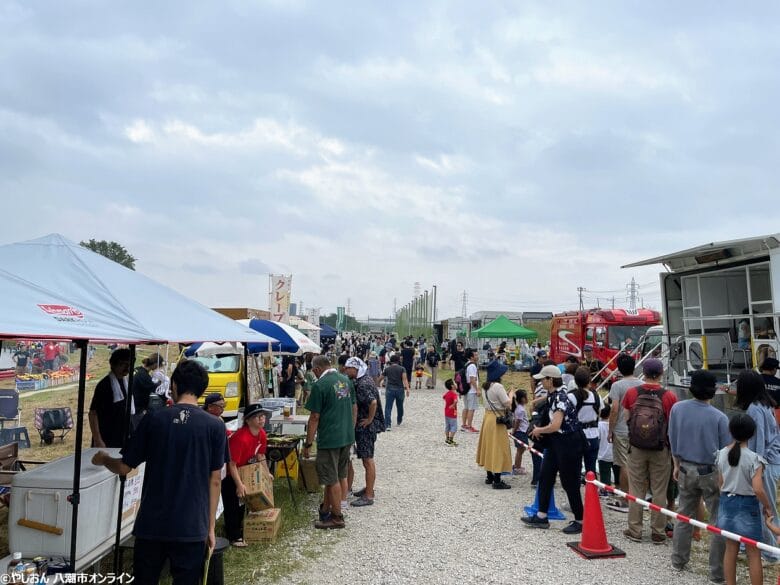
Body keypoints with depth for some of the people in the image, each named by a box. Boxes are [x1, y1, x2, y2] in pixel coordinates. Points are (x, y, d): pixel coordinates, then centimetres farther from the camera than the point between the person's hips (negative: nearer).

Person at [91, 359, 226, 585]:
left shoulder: (153, 419, -4)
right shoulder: (215, 426, -6)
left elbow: (124, 467, 4)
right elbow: (214, 479, -3)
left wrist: (103, 459, 26)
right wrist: (210, 526, 6)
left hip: (152, 523, 1)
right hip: (191, 526, -1)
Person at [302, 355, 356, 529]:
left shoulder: (320, 385, -15)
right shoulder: (346, 380, 7)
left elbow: (315, 417, -14)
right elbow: (354, 408, 13)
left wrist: (308, 443, -8)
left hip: (329, 439, -8)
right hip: (347, 437, 8)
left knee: (332, 479, 5)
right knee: (337, 476, 18)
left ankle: (337, 518, 15)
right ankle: (325, 510, 32)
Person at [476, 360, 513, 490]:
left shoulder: (487, 386, 6)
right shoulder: (498, 386, -20)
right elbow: (508, 403, -18)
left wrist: (506, 394, 11)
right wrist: (511, 394, -1)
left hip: (488, 417, 9)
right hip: (497, 420, -9)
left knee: (489, 447, 16)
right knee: (498, 448, -3)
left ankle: (489, 477, 25)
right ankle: (497, 481, 1)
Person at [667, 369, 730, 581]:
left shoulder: (677, 409, -8)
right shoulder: (719, 418, -18)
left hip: (686, 470, 4)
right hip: (712, 473, -4)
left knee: (683, 516, 18)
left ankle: (678, 561, 29)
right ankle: (717, 572, 16)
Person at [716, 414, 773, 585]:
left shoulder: (722, 454, -1)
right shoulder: (754, 458, -18)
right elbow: (758, 489, -22)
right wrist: (767, 506, -6)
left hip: (727, 502, 5)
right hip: (747, 506, -5)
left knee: (731, 548, 16)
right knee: (753, 553, 8)